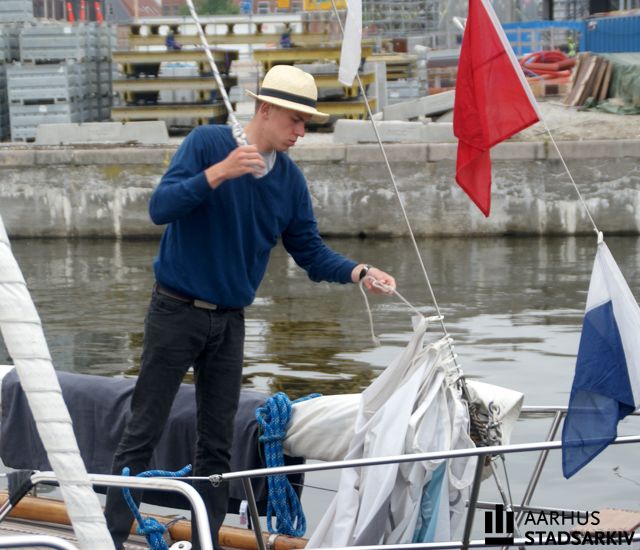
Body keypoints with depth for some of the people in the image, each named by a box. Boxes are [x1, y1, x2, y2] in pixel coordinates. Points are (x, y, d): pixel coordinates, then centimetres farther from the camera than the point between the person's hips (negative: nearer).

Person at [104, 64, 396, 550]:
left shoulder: (290, 179, 3)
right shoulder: (209, 142, -11)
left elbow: (310, 250, 8)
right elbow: (161, 208, -20)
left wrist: (360, 272, -8)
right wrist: (220, 172, -31)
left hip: (230, 322, 5)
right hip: (176, 311, -5)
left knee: (217, 442, 8)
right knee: (143, 433, -2)